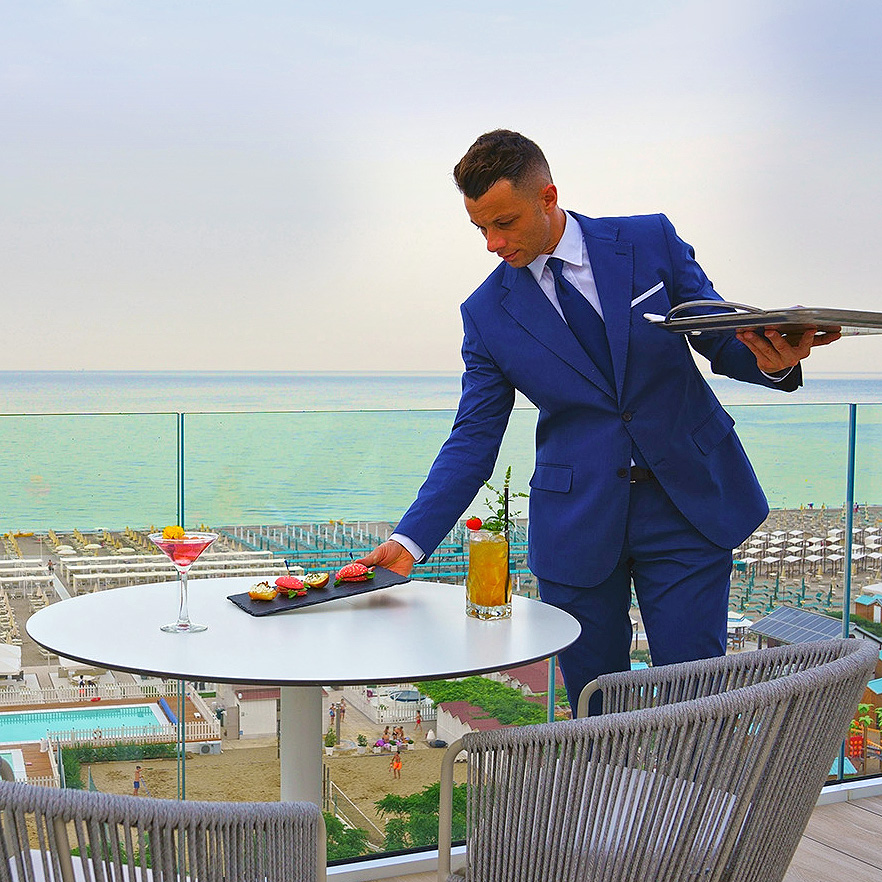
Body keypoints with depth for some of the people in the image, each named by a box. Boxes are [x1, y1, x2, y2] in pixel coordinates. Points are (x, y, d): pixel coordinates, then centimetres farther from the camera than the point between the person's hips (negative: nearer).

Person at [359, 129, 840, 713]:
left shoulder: (652, 241, -1)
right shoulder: (487, 313, 0)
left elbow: (722, 341, 5)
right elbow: (472, 443, 1)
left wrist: (772, 361, -20)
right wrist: (410, 541, -11)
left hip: (688, 507, 0)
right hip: (577, 526, 1)